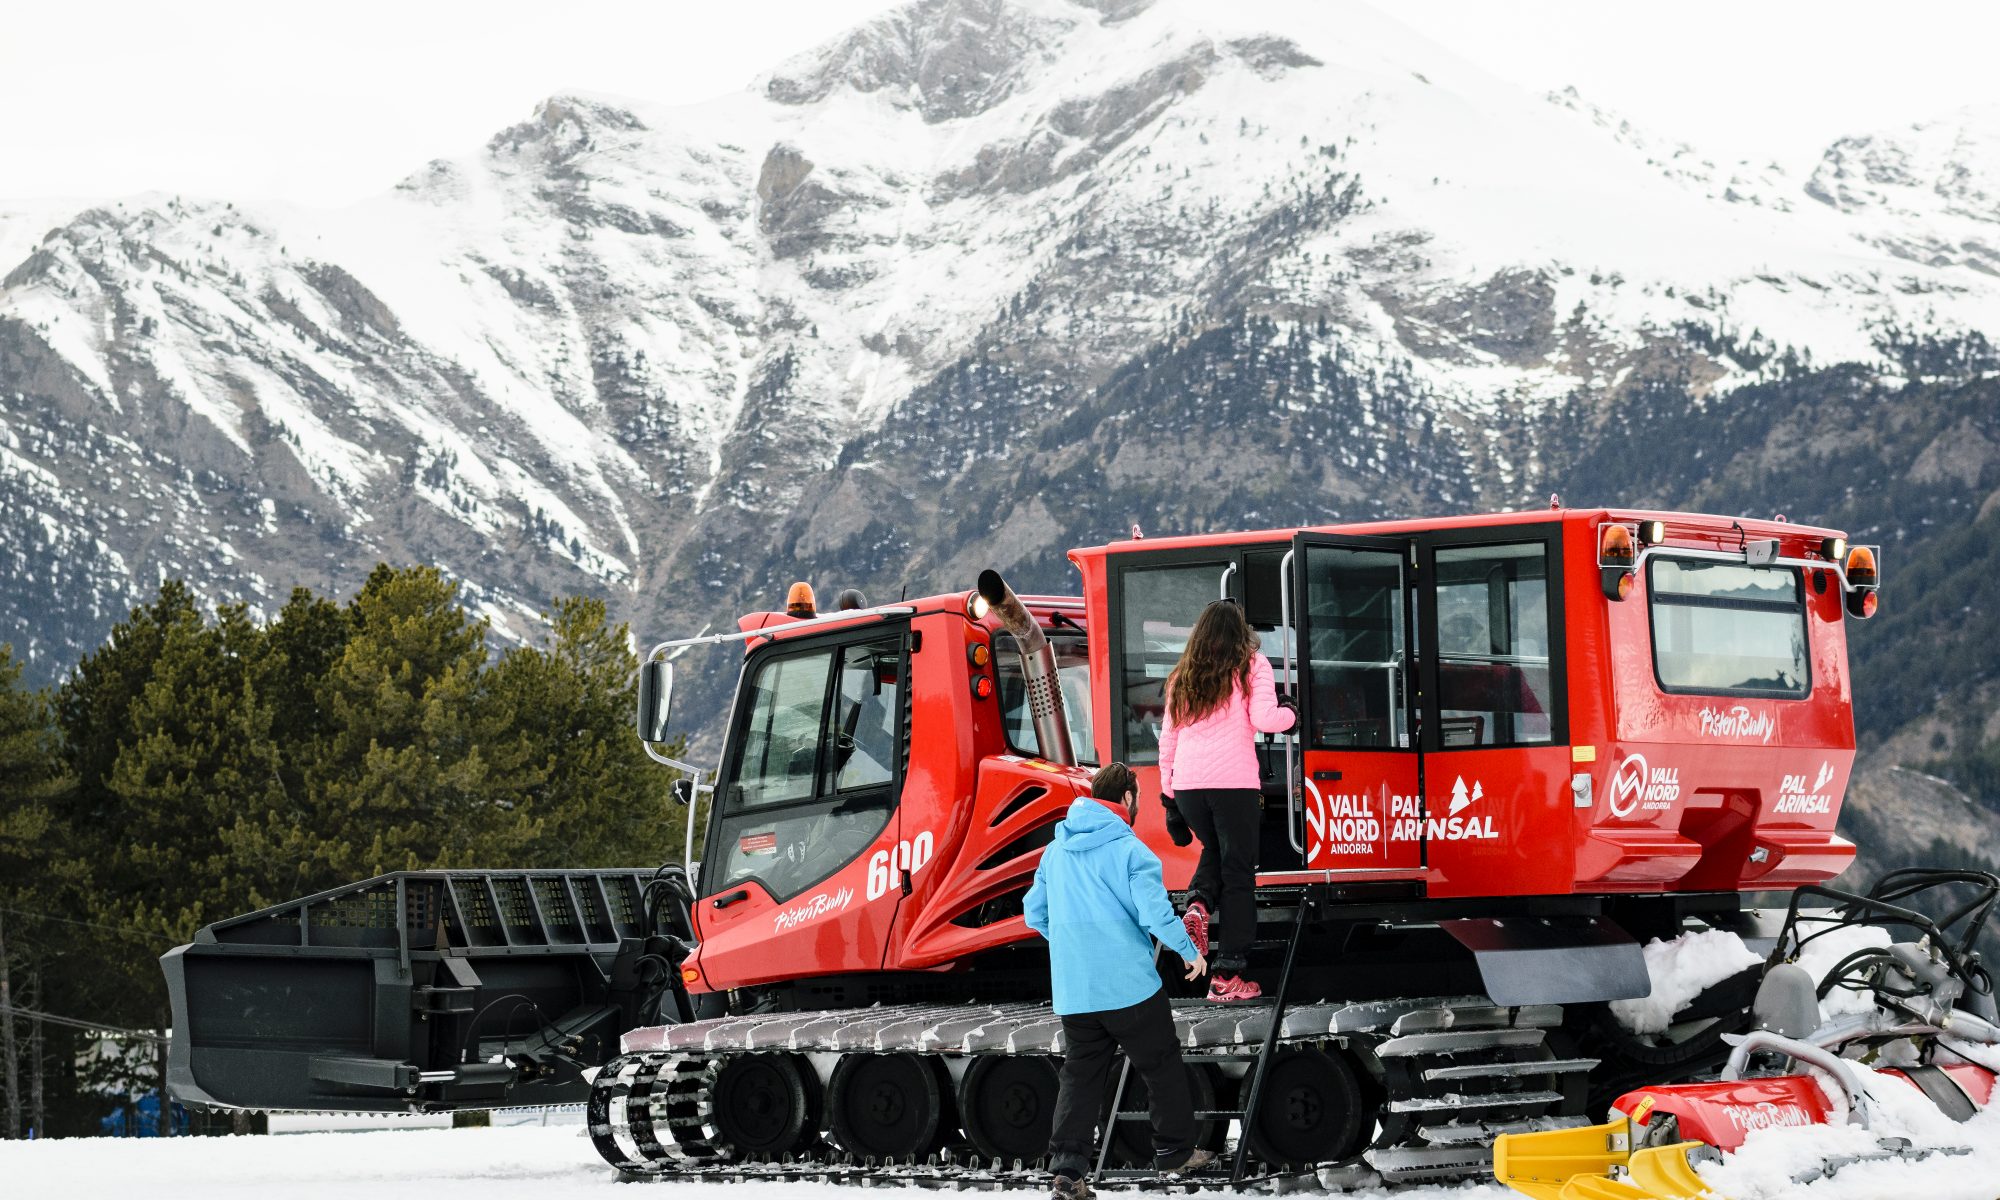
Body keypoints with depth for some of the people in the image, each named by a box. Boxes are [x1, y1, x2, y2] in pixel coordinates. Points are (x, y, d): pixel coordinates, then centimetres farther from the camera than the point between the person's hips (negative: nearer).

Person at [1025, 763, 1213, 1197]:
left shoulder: (1056, 852, 9)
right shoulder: (1130, 849, -10)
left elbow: (1035, 913, 15)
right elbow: (1156, 913, -18)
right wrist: (1190, 952, -2)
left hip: (1072, 993, 5)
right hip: (1130, 985, -5)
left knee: (1080, 1076, 9)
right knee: (1162, 1066, 12)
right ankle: (1175, 1152, 21)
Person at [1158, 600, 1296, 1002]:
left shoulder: (1183, 675, 17)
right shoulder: (1252, 664, 5)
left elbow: (1167, 739, 17)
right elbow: (1264, 719, -7)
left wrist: (1168, 795, 22)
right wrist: (1290, 712, 14)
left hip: (1187, 785, 4)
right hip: (1234, 783, -4)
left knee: (1215, 852, 29)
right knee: (1238, 875, 5)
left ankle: (1198, 903, -2)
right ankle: (1227, 977, 2)